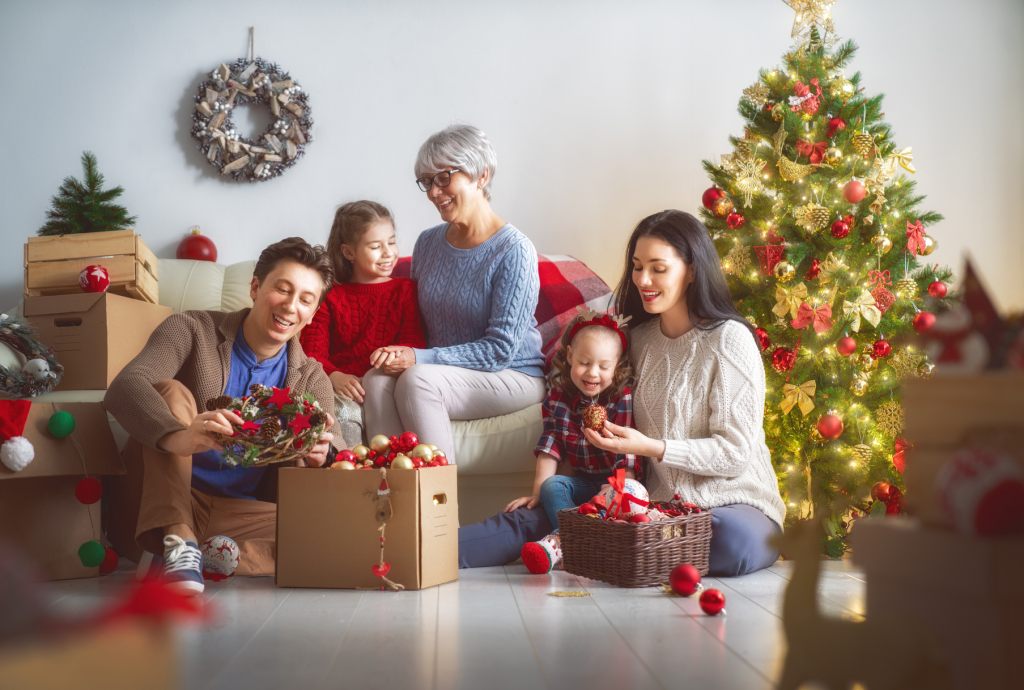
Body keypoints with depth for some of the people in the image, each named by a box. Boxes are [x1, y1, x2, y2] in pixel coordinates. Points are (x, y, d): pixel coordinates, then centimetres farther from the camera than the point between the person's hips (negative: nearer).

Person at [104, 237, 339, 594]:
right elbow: (126, 387, -23)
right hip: (165, 508, -1)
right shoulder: (193, 330, -5)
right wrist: (178, 437, -45)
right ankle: (179, 542, -33)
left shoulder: (311, 379, 5)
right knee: (171, 391, -24)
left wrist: (319, 459, -32)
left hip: (242, 515, 2)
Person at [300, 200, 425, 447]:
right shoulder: (329, 296, 16)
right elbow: (312, 352, 5)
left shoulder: (406, 290, 16)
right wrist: (334, 376, -17)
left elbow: (414, 343, 4)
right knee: (343, 409, -34)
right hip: (343, 388, 1)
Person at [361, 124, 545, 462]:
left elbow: (500, 349, -17)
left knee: (418, 379, -32)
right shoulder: (428, 242, 7)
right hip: (442, 370, 5)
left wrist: (420, 358, -22)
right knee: (376, 379, -25)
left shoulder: (514, 251, -14)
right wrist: (400, 354, -8)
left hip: (512, 376, -5)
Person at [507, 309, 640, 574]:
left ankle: (559, 541, -39)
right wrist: (538, 492, -10)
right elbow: (550, 447, -2)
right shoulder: (558, 397, 1)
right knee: (552, 485, -24)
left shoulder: (623, 399, -11)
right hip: (582, 482, 4)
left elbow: (627, 455, -16)